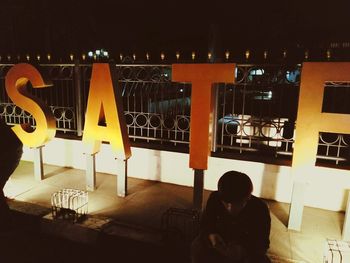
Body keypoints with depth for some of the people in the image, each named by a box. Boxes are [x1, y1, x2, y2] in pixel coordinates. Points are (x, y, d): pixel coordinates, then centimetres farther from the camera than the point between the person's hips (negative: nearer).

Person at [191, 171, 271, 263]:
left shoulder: (260, 209, -23)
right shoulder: (215, 198, -19)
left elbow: (262, 244, -16)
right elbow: (205, 224, -6)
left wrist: (243, 250, -36)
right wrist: (211, 235, -29)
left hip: (247, 250, 0)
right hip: (220, 244, 1)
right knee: (197, 247, -26)